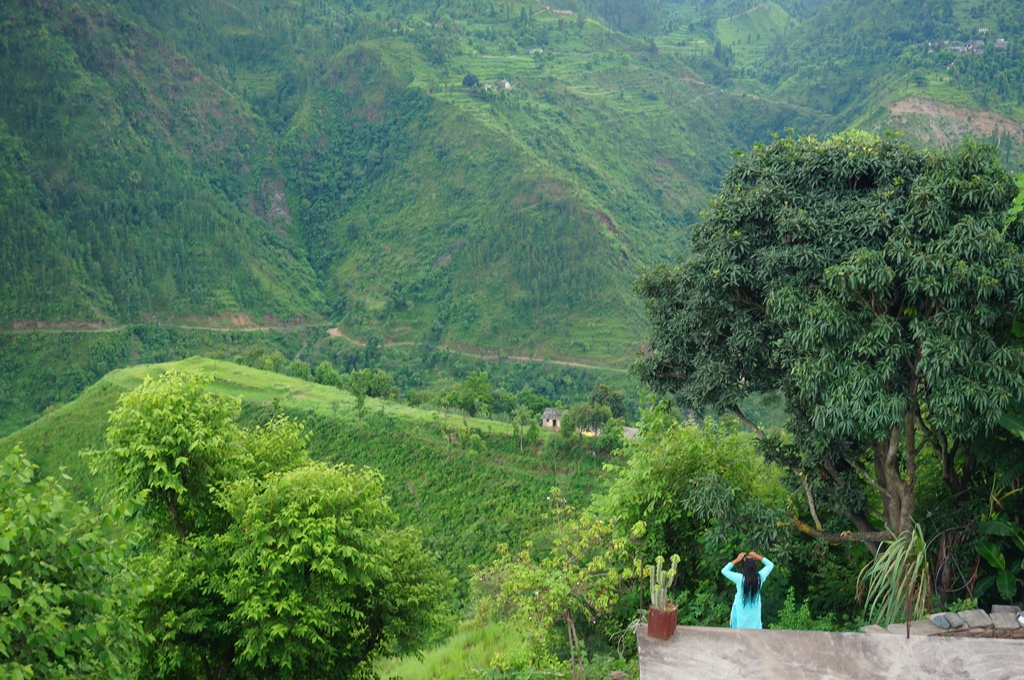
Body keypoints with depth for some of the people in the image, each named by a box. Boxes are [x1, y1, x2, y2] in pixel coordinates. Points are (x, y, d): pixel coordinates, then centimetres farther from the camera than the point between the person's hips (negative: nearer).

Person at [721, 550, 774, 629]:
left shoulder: (739, 578, -18)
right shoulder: (759, 577, -12)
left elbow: (724, 571, -5)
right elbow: (771, 565, 4)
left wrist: (736, 560, -4)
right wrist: (758, 557, 2)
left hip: (741, 612, -2)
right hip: (754, 613, 2)